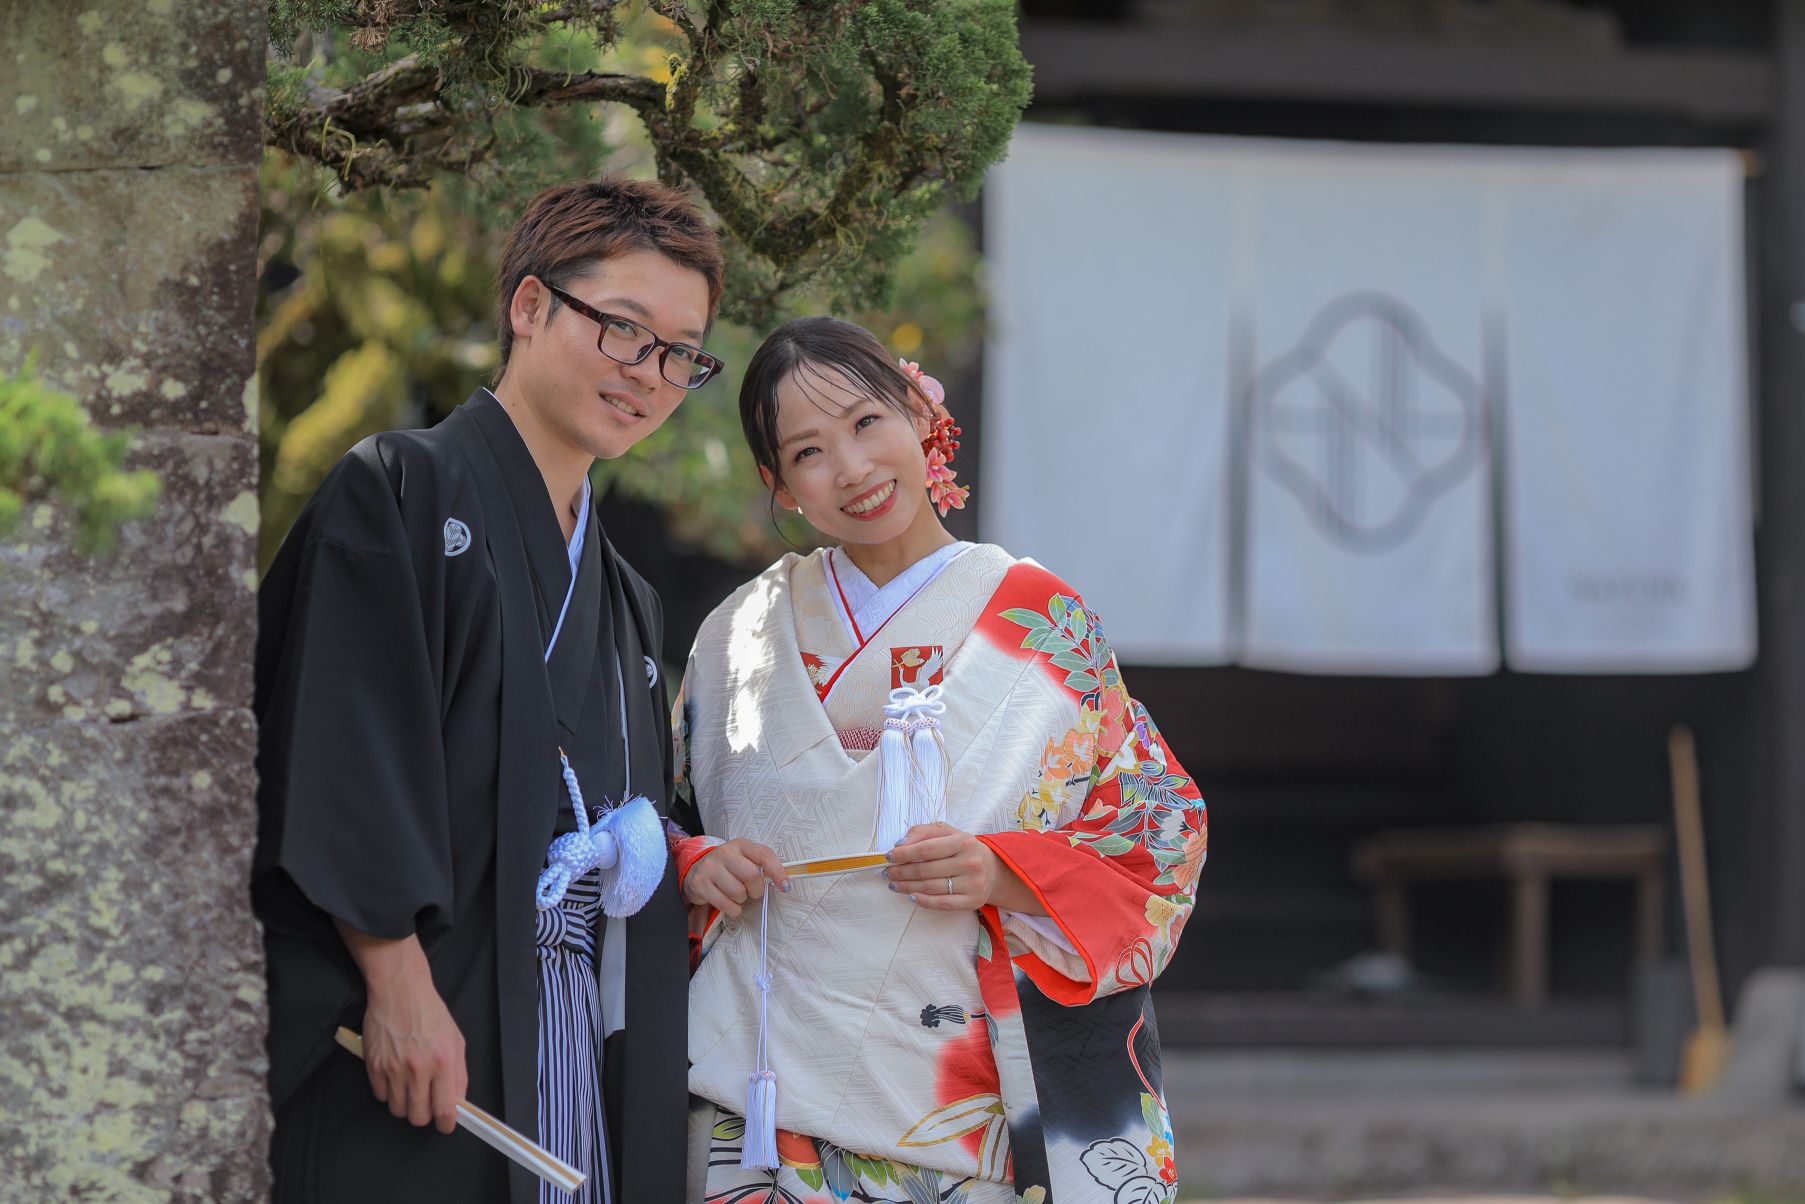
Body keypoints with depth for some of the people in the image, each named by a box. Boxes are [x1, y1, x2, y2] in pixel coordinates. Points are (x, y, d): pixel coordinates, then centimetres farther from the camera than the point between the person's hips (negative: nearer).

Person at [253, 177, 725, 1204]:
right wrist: (398, 982, -19)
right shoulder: (399, 492, 0)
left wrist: (654, 854, 5)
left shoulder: (624, 598, 24)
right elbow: (339, 753, -11)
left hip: (592, 1039, 7)